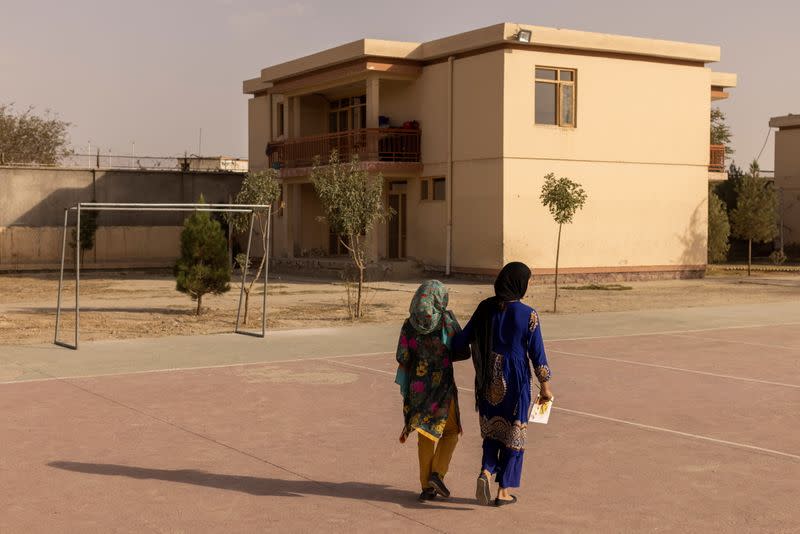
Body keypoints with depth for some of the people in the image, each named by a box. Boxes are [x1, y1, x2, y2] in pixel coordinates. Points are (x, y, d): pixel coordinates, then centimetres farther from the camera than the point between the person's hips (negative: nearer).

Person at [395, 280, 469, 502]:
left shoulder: (409, 325, -2)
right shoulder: (446, 319, -10)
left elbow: (402, 358, -5)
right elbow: (463, 352, -8)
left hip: (417, 386, 3)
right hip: (442, 384, -3)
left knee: (425, 435, 14)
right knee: (450, 431, 16)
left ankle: (427, 487, 12)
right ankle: (437, 474, 0)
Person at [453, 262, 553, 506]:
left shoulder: (485, 308, -4)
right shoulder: (528, 315, -14)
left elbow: (462, 340, 1)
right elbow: (537, 354, -9)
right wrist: (545, 386, 2)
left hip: (488, 380, 4)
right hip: (515, 381, -3)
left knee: (492, 429, 20)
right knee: (513, 434, 11)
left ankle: (486, 473, -4)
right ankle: (504, 491, 14)